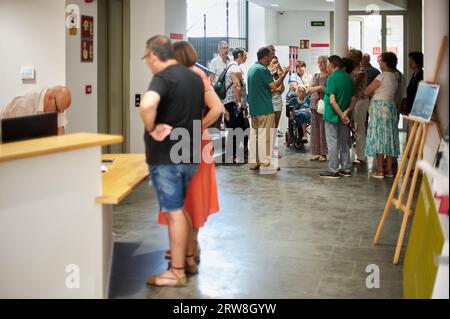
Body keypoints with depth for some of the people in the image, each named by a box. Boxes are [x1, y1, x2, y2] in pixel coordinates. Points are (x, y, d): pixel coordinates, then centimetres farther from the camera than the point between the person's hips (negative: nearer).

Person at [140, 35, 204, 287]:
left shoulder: (163, 77, -17)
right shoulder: (195, 78, 10)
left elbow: (147, 105, -36)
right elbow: (204, 110, 20)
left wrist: (151, 130, -21)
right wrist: (191, 129, 10)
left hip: (166, 156, -8)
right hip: (189, 154, 8)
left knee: (174, 212, -2)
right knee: (179, 208, 21)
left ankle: (177, 272, 6)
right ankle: (189, 258, 31)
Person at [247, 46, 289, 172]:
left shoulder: (251, 69, 14)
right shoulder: (263, 69, -15)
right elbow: (274, 86, -16)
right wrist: (284, 75, -6)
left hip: (253, 107, 9)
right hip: (264, 108, -9)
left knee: (254, 134, 10)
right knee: (265, 135, -4)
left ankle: (253, 162, 13)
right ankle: (265, 163, -2)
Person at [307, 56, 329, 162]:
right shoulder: (315, 76, 17)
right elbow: (308, 91, 13)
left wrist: (323, 89, -15)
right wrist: (317, 88, -3)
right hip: (314, 105, 6)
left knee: (323, 129, -6)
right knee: (314, 129, 4)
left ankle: (323, 153, -1)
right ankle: (316, 153, 9)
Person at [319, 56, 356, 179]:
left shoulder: (332, 78, -14)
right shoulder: (349, 78, 7)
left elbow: (332, 100, -22)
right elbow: (353, 99, 5)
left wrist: (341, 115, -18)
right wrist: (346, 111, -6)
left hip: (332, 116, -7)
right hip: (344, 118, 7)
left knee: (332, 143, -1)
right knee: (344, 143, 14)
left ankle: (333, 170, 2)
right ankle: (346, 169, 19)